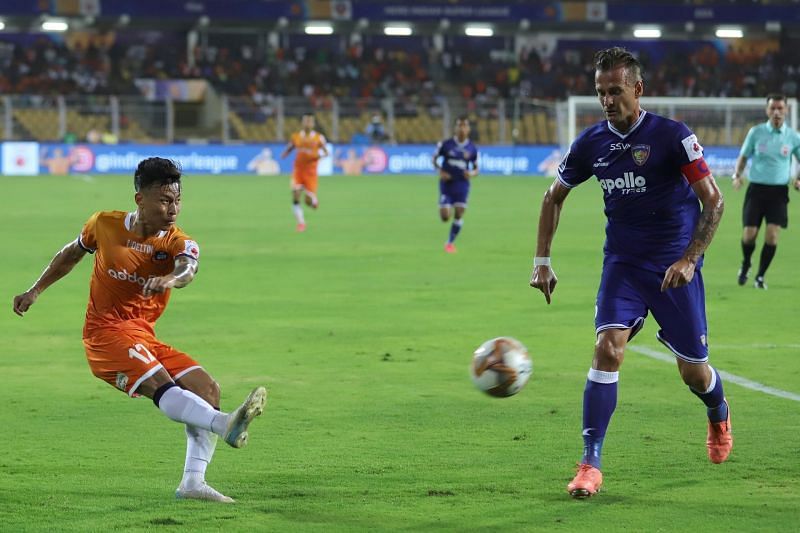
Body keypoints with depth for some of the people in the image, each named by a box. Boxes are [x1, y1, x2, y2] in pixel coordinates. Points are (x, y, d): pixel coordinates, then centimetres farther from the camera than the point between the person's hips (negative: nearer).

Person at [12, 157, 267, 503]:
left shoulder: (178, 242, -2)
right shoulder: (104, 225, -1)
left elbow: (187, 269, -27)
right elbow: (71, 254, 20)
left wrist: (170, 278, -51)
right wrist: (36, 291, 23)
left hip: (144, 338, 5)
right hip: (105, 333, -5)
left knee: (207, 388, -10)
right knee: (161, 385, -29)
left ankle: (192, 482, -13)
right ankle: (225, 425, -55)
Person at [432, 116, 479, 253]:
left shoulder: (472, 149, 0)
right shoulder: (446, 144, -5)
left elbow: (476, 168, 9)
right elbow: (434, 159, 6)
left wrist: (471, 174, -14)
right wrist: (440, 171, -11)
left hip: (462, 184, 1)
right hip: (447, 183, -1)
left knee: (459, 214, -6)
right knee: (445, 216, -8)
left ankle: (450, 242, 12)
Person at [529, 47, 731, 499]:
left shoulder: (673, 136, -14)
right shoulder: (591, 143, -1)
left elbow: (714, 201, -12)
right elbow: (555, 196, 14)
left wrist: (689, 259, -21)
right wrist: (542, 260, 8)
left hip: (675, 266, -2)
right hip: (622, 264, 3)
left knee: (693, 370, 5)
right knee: (608, 348, -19)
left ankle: (719, 415, 43)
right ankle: (590, 465, -18)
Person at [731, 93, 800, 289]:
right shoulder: (756, 132, 0)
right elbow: (743, 156, 9)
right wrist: (737, 174, -9)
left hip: (779, 191, 0)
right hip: (756, 188, 0)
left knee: (772, 235, -12)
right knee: (749, 234, -5)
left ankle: (760, 276, 6)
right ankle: (745, 264, 27)